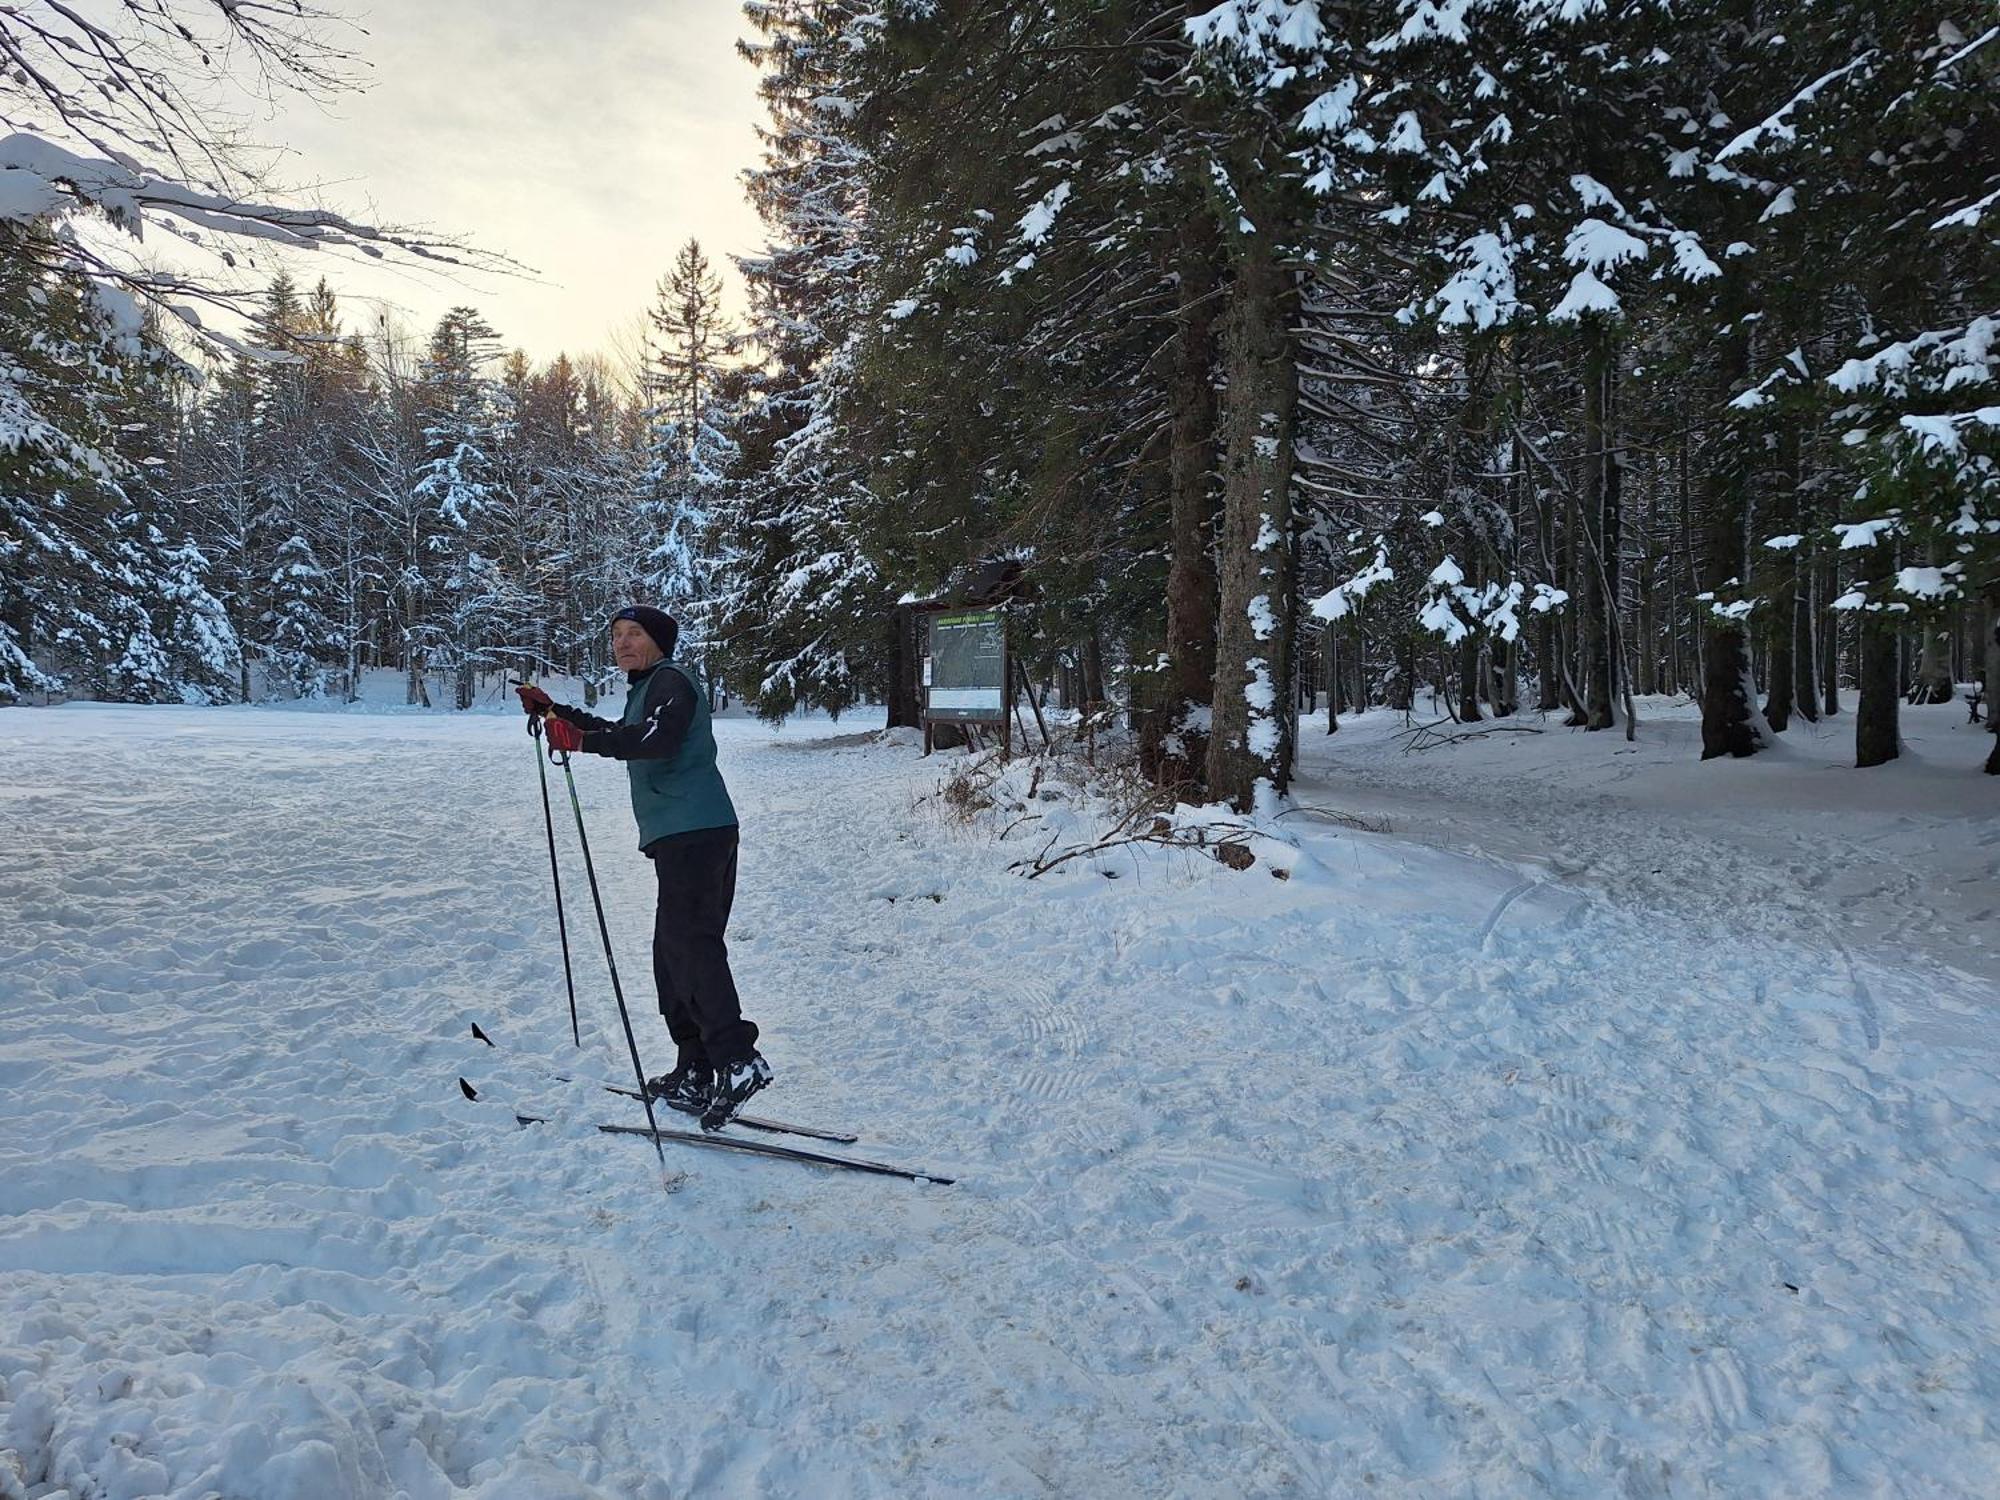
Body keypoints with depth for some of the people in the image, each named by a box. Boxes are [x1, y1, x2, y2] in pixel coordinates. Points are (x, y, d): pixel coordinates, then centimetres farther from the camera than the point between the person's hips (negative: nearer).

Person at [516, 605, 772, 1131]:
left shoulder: (671, 680, -5)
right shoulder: (648, 687, 27)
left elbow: (656, 737, -24)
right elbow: (620, 734, 43)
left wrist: (582, 740, -26)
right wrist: (553, 710, 41)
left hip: (693, 834, -11)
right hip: (683, 836, 11)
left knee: (690, 943, -19)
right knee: (675, 951, 11)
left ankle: (739, 1061, -27)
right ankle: (694, 1074, 14)